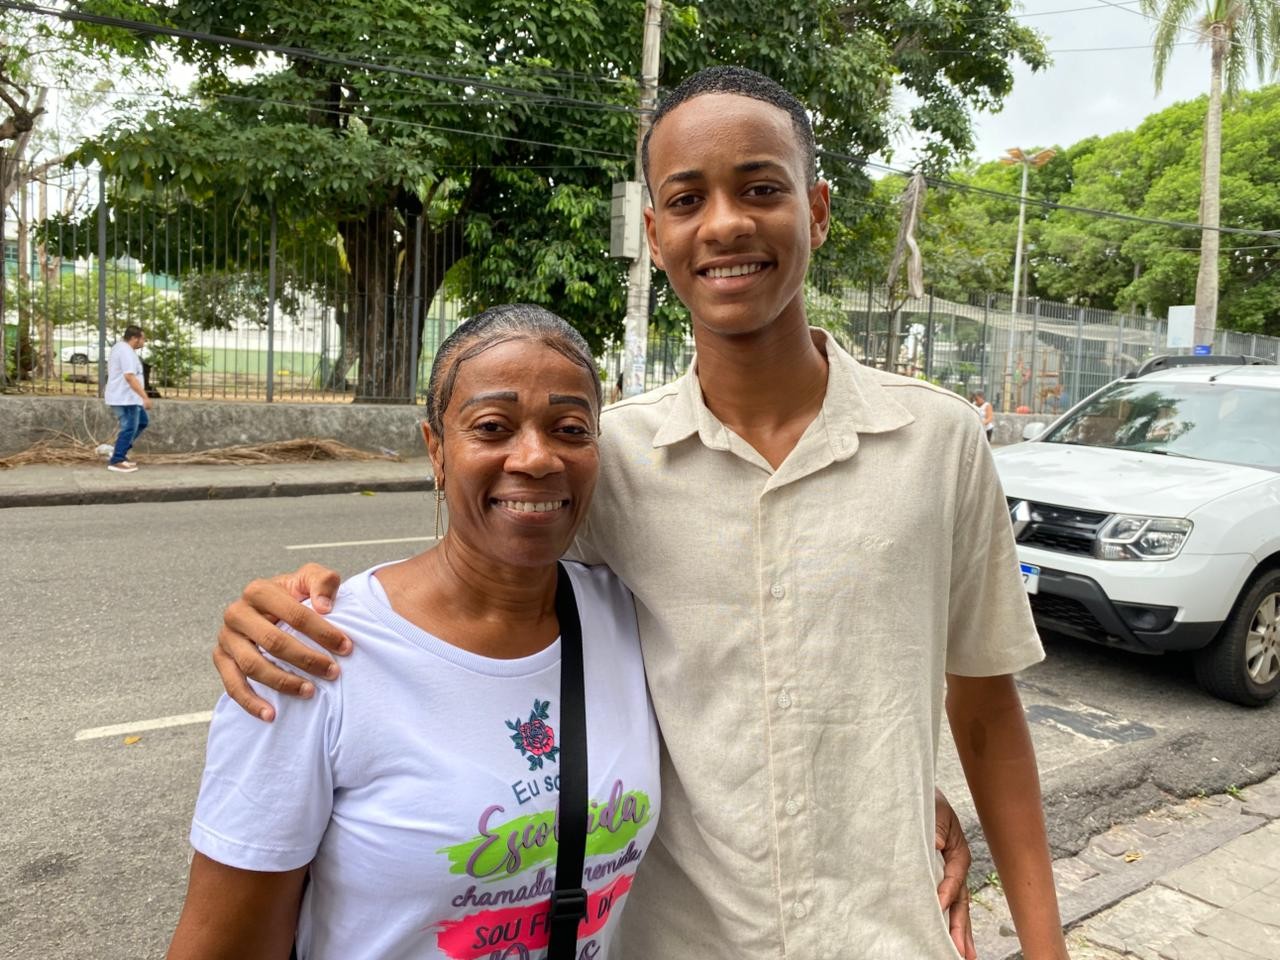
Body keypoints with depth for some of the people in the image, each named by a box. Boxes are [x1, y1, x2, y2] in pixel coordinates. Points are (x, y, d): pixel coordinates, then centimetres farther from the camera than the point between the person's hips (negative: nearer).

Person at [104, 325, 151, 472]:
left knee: (142, 421, 18)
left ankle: (119, 451, 19)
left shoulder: (119, 347, 16)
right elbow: (130, 377, -29)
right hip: (125, 398, -11)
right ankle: (116, 461, -1)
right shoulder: (126, 351, -20)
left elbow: (112, 371, 28)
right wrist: (145, 397, -30)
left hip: (123, 397, 11)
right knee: (129, 429, -6)